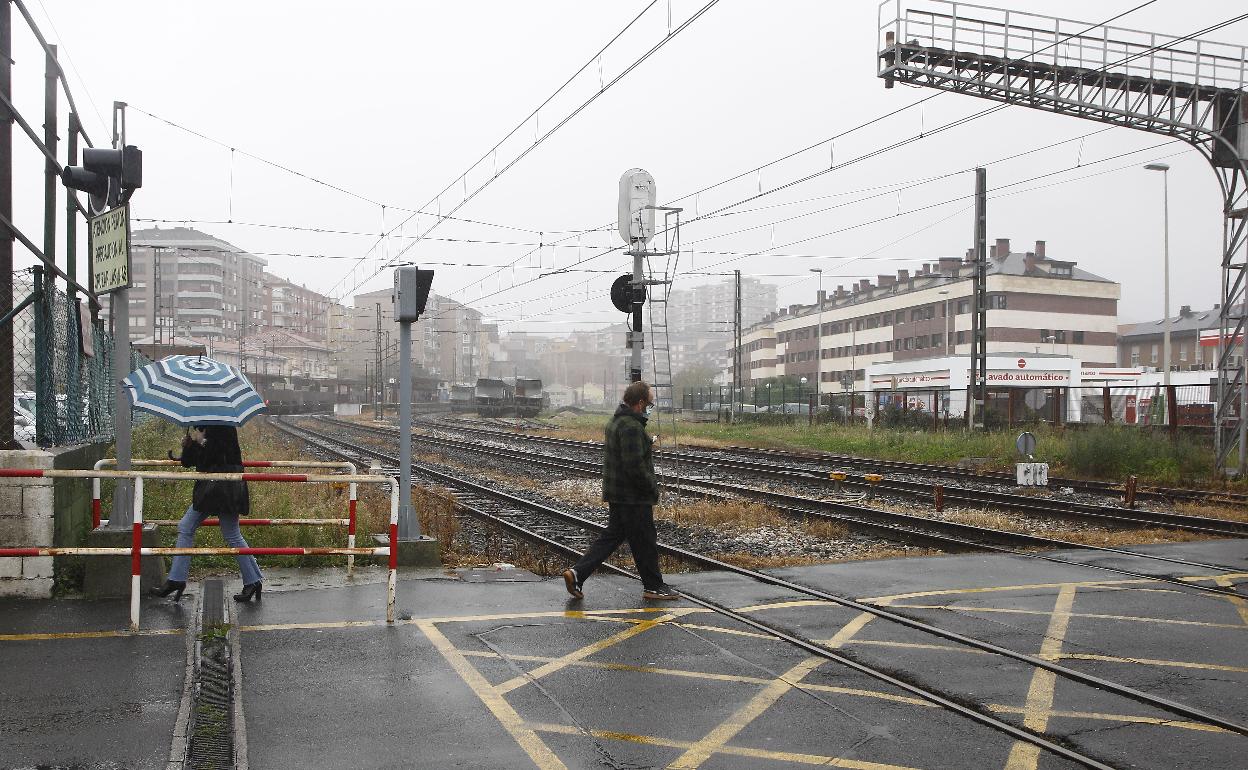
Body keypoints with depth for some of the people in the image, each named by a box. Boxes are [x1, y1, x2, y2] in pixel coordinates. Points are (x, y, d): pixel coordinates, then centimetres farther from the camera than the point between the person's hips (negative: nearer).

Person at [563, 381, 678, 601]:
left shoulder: (616, 421, 13)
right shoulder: (631, 427, -21)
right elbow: (635, 465, -26)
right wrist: (652, 487, -13)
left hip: (616, 492, 10)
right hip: (633, 496, -10)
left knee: (611, 536, 13)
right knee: (644, 541, 3)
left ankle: (577, 573, 6)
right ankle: (653, 586, 16)